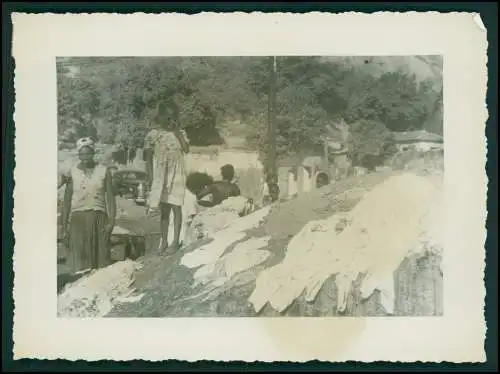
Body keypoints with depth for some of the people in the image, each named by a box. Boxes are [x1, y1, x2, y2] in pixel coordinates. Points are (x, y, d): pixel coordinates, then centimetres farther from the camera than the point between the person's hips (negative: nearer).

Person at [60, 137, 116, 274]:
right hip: (78, 218, 0)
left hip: (99, 218, 0)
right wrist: (64, 227, 3)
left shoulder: (103, 171, 5)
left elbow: (110, 197, 3)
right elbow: (67, 200, 7)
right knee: (79, 259, -5)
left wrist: (111, 220, -8)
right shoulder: (72, 173, 6)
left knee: (100, 258, -1)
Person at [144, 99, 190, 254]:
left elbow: (186, 149, -14)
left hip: (176, 176, 0)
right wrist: (151, 179, -5)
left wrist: (177, 131, -14)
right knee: (164, 209, 6)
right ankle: (164, 241, 12)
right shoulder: (153, 134, -1)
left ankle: (176, 241, -1)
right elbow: (148, 159, 0)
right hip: (160, 176, 0)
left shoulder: (179, 133, 3)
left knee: (176, 207, -3)